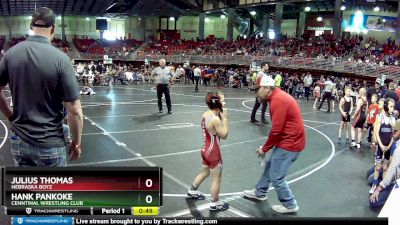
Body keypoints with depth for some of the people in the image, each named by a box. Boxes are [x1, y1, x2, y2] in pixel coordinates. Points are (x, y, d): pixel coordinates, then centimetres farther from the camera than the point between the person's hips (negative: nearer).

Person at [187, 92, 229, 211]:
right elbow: (224, 135, -17)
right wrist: (224, 118, -14)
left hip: (206, 149, 9)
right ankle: (215, 203, 21)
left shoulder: (206, 114, 0)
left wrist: (220, 117, 1)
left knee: (204, 173, 29)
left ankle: (192, 191, 47)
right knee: (217, 178, 7)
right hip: (213, 152, -9)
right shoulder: (215, 119, -26)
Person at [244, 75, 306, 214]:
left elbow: (276, 130, -24)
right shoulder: (278, 96, 7)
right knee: (270, 166, 22)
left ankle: (290, 205, 19)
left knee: (276, 177, 1)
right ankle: (260, 193, 40)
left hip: (289, 143, -10)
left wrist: (265, 148, -10)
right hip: (288, 140, 10)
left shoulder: (278, 100, -24)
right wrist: (267, 146, 7)